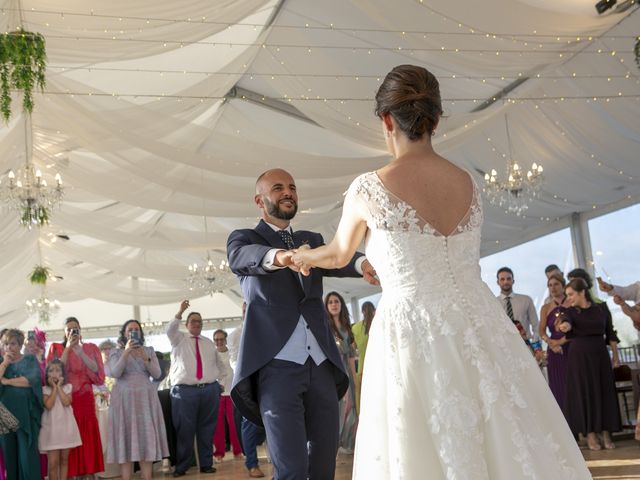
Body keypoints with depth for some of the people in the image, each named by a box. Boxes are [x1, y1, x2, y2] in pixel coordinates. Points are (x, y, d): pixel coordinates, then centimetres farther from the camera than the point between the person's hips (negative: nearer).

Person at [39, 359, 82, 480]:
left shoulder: (67, 387, 4)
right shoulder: (45, 389, 0)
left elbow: (66, 402, -12)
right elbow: (48, 405, -15)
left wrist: (59, 386, -8)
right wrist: (54, 387, -9)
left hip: (66, 426, 2)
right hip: (51, 427, -2)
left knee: (64, 460, 10)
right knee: (53, 463, -5)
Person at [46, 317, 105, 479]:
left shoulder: (90, 348, 9)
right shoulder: (56, 348, 7)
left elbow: (98, 374, -4)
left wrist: (80, 351, -10)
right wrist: (67, 349, -11)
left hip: (85, 400, 1)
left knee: (88, 438, 0)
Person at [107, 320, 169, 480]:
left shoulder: (149, 351, 12)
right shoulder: (116, 352, 7)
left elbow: (157, 374, 1)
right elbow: (115, 373, -9)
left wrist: (145, 358, -14)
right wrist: (126, 352, -17)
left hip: (145, 398, 2)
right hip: (124, 399, -2)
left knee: (147, 439, -1)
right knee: (126, 439, -5)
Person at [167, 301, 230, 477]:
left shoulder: (208, 343, 18)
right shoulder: (179, 339, 9)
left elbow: (220, 365, 25)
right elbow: (170, 330, -14)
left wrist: (221, 383, 13)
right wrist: (180, 312, -25)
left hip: (210, 390, 3)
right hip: (185, 391, -3)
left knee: (207, 430, 5)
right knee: (184, 430, -4)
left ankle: (206, 464, 12)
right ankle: (181, 466, 5)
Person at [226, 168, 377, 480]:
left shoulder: (311, 240, 21)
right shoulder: (243, 239, 10)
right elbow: (240, 256, -15)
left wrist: (363, 262, -26)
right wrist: (277, 256, -39)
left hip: (321, 364, 4)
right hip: (277, 364, -4)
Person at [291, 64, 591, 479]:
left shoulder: (368, 189, -6)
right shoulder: (469, 184, 6)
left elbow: (339, 254, 13)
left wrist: (303, 256, 36)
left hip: (413, 336, -4)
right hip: (481, 329, 4)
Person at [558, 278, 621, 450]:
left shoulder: (600, 309, 3)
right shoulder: (570, 312, -3)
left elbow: (609, 332, 10)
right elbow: (566, 321, -26)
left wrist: (615, 354, 7)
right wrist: (565, 325, -49)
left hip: (600, 355, 2)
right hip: (579, 357, -2)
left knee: (605, 392, 3)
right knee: (584, 394, 0)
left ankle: (606, 433, 11)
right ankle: (590, 434, 8)